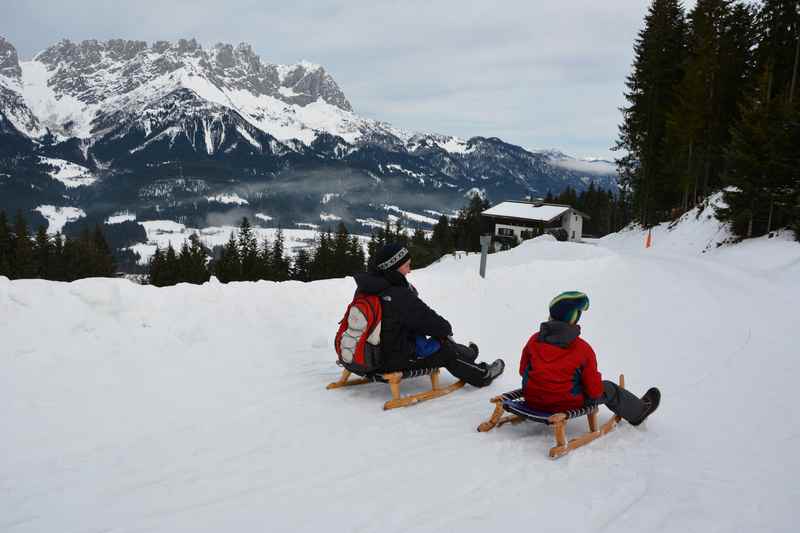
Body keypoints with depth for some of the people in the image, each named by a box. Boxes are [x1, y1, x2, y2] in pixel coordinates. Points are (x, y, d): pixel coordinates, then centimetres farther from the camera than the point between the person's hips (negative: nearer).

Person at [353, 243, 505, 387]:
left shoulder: (365, 286, -3)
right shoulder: (399, 296, -29)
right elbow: (429, 319, -18)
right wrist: (446, 329, 2)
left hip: (371, 349, 9)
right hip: (393, 358, -9)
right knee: (447, 351, 8)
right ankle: (482, 375, 29)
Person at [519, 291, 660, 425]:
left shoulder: (534, 340, -5)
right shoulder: (583, 349, -14)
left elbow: (522, 370, 5)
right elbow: (595, 391, -11)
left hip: (532, 401, 3)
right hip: (566, 405, -3)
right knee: (609, 389, 20)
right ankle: (639, 411, 42)